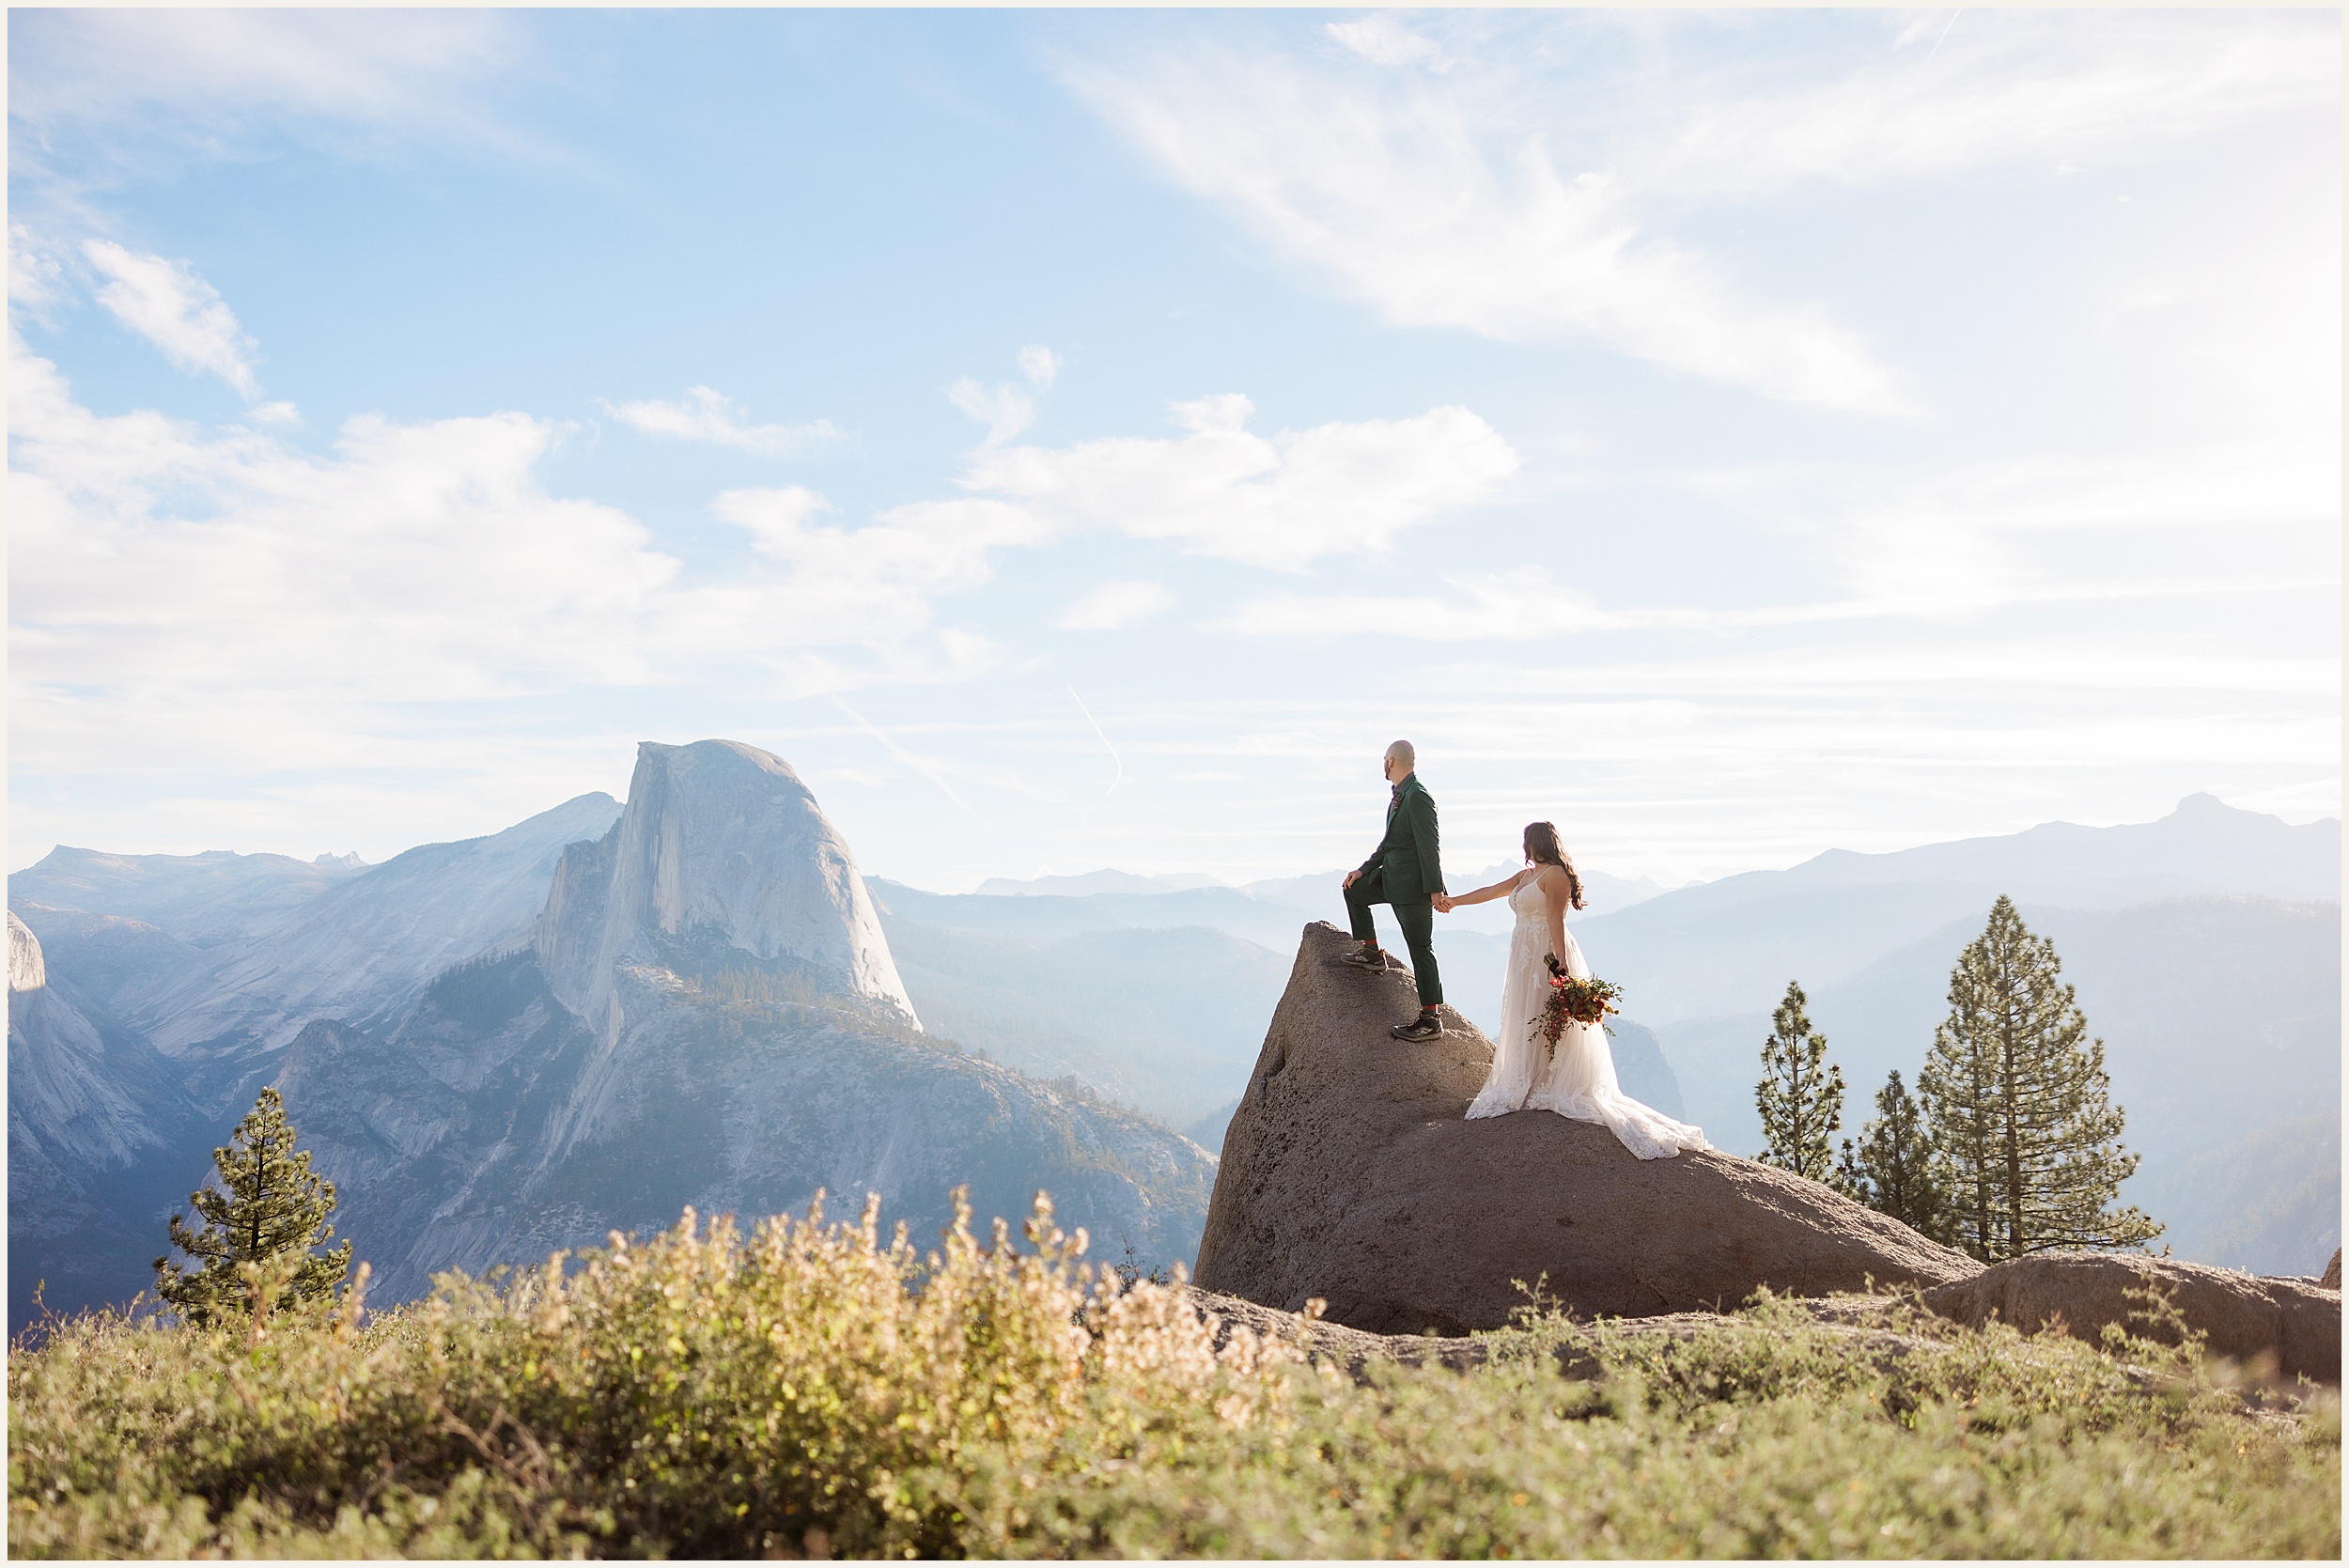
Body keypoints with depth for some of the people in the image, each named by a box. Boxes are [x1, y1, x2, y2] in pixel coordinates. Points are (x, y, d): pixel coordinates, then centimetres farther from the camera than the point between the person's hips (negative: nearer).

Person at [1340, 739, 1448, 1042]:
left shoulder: (1418, 797, -20)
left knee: (1420, 949, -6)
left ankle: (1431, 1020, -1)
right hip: (1391, 878, 10)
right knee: (1354, 890, 26)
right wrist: (1364, 869, 21)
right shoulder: (1399, 796, 10)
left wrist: (1435, 890, -22)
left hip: (1413, 885, -10)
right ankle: (1372, 952, 32)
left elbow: (1430, 846, -22)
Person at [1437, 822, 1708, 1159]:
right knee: (1523, 1022, 7)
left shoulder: (1555, 875, -12)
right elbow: (1490, 891, 28)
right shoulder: (1527, 875, 16)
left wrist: (1561, 964, -25)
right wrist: (1454, 902, 37)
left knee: (1543, 1022, -7)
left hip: (1547, 957, -9)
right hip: (1526, 957, 9)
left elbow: (1555, 919, -19)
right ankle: (1528, 1086, 10)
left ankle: (1545, 1088, -2)